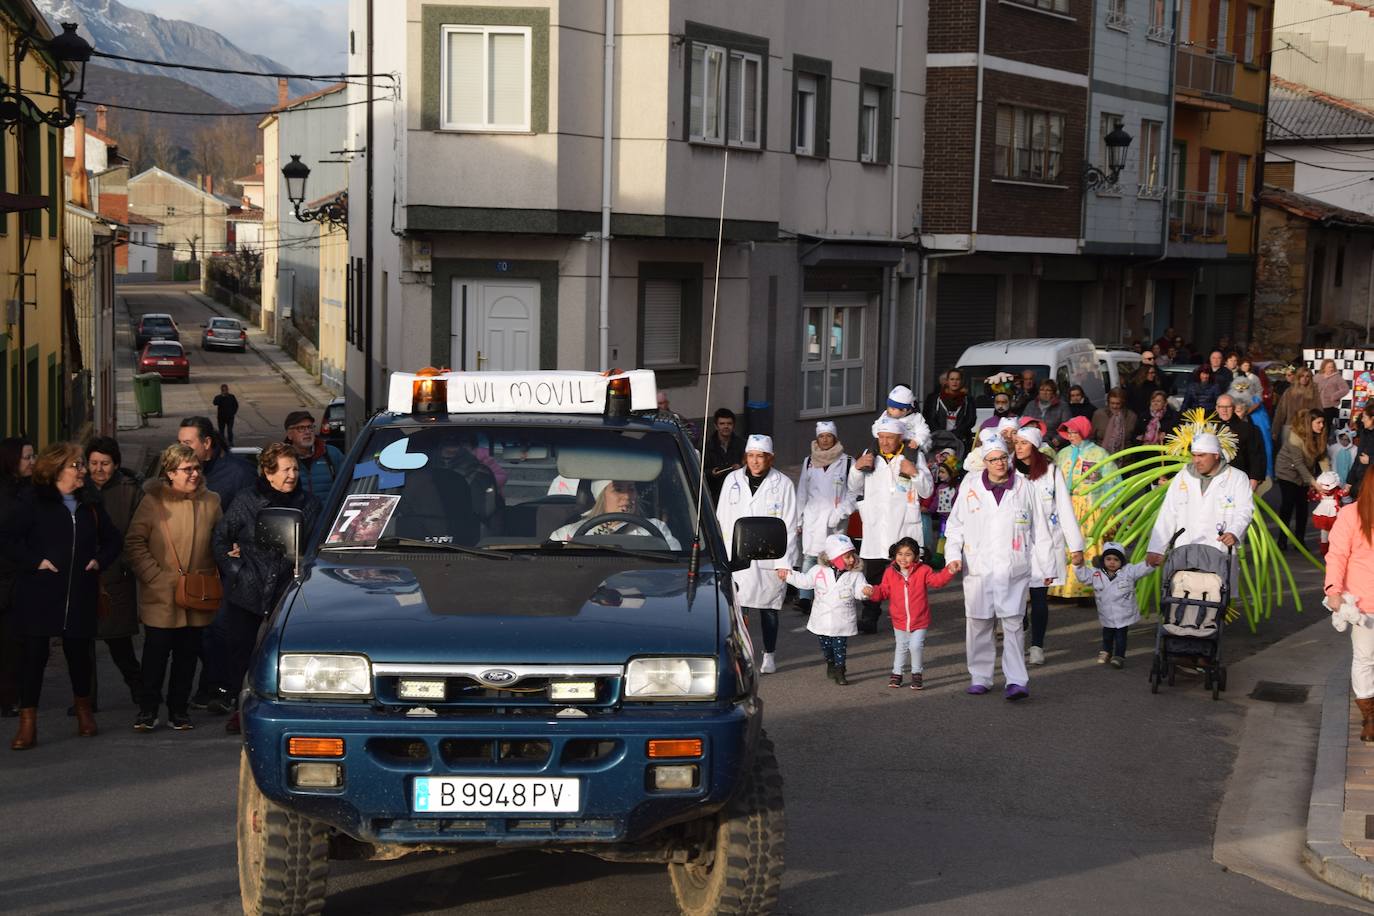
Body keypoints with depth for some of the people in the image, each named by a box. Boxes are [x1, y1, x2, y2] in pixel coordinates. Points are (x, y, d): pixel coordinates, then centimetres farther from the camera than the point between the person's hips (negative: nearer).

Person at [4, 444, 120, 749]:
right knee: (33, 653, -5)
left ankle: (83, 708, 33)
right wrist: (35, 561, -13)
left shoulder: (90, 504, 10)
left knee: (79, 651, 11)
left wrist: (100, 560, 3)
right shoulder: (32, 501, -3)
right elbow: (8, 538, -5)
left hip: (79, 596, 4)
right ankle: (27, 722, 0)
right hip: (39, 595, -4)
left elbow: (113, 540, 21)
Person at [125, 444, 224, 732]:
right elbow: (134, 545, -4)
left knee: (188, 654, 9)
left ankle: (178, 709, 21)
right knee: (156, 653, 0)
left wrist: (210, 577, 3)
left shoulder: (210, 502, 6)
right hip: (160, 596, -3)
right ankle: (148, 711, 13)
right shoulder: (153, 501, -4)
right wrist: (157, 577, -10)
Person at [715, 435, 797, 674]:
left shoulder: (783, 484, -1)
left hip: (770, 558, -1)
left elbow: (789, 526, -1)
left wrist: (785, 562, -7)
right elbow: (722, 520, 9)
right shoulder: (733, 480, 6)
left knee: (768, 607, 8)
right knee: (737, 607, -6)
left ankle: (769, 656, 20)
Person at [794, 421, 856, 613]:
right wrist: (798, 519, 11)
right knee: (809, 556, -8)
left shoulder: (847, 462, 3)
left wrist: (840, 513, -10)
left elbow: (853, 492, 0)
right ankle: (804, 598, -12)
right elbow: (801, 492, 15)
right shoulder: (808, 462, 13)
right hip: (812, 517, 2)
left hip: (836, 519, -2)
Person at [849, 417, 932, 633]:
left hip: (904, 529, -2)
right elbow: (855, 488, 18)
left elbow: (927, 491, 3)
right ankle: (869, 618, 8)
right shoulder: (869, 455, 12)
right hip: (875, 528, 2)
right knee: (872, 576, 3)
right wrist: (857, 468, 0)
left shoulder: (914, 458, 4)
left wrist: (915, 472, -14)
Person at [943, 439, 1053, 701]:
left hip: (1014, 568, -1)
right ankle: (980, 677, 17)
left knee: (1013, 624, -7)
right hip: (978, 568, 1)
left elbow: (1039, 529, 9)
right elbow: (956, 523, 11)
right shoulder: (971, 485, 5)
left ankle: (1017, 681, -9)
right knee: (978, 623, 6)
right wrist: (953, 554, -3)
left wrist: (1045, 567, 9)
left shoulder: (1023, 486, 4)